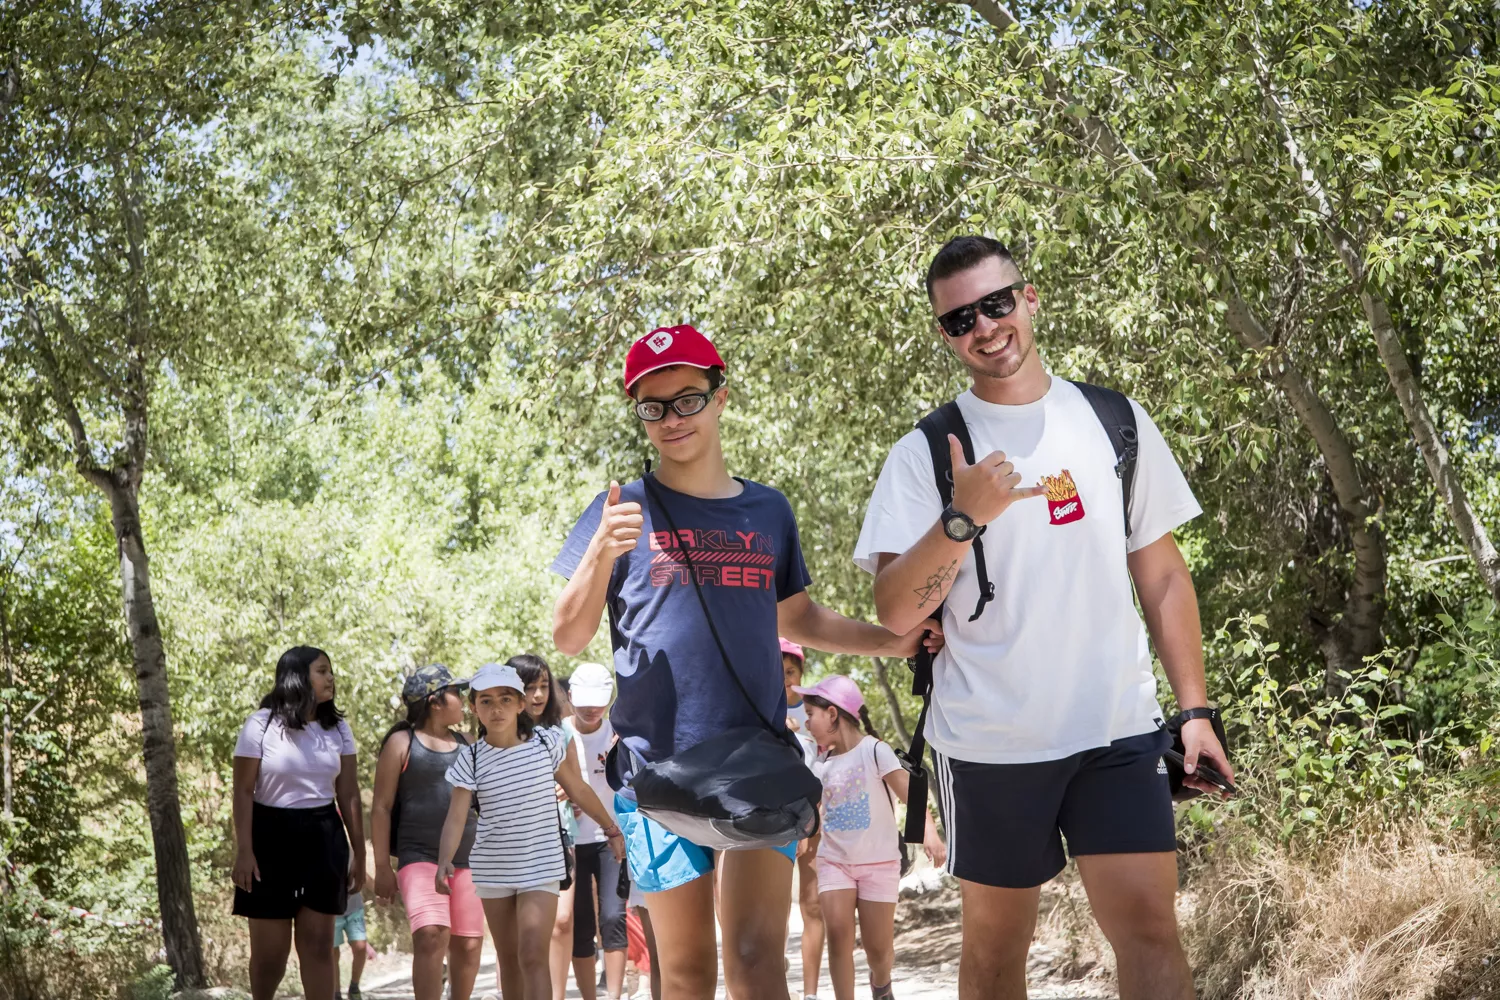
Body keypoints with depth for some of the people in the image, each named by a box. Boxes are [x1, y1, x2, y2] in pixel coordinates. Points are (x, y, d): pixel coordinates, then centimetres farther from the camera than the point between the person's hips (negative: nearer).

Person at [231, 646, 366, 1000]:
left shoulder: (337, 728, 7)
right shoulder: (262, 725, -5)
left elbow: (349, 795, 8)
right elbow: (243, 792, -8)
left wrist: (359, 852, 5)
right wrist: (244, 852, -14)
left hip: (323, 838, 3)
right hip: (272, 837, -3)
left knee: (318, 943, -1)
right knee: (270, 947, 2)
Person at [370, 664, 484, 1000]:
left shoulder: (464, 744, 17)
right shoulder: (402, 742, 1)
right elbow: (381, 807, -2)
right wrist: (382, 867, -8)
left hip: (467, 860, 5)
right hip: (421, 857, -5)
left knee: (468, 946, 3)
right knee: (431, 936, -22)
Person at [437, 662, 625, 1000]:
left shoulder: (546, 742, -5)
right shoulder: (470, 760, -6)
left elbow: (578, 789, 8)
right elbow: (456, 817, -14)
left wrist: (611, 829, 16)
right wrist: (444, 861, -31)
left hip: (541, 867, -2)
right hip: (493, 871, 2)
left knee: (533, 955, -14)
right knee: (508, 959, 11)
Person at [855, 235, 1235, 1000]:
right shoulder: (925, 454, 0)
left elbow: (1163, 578, 12)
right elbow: (896, 611, -7)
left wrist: (1195, 709, 6)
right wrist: (963, 518, -21)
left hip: (1118, 733, 1)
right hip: (990, 741, -1)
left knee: (1149, 928, -9)